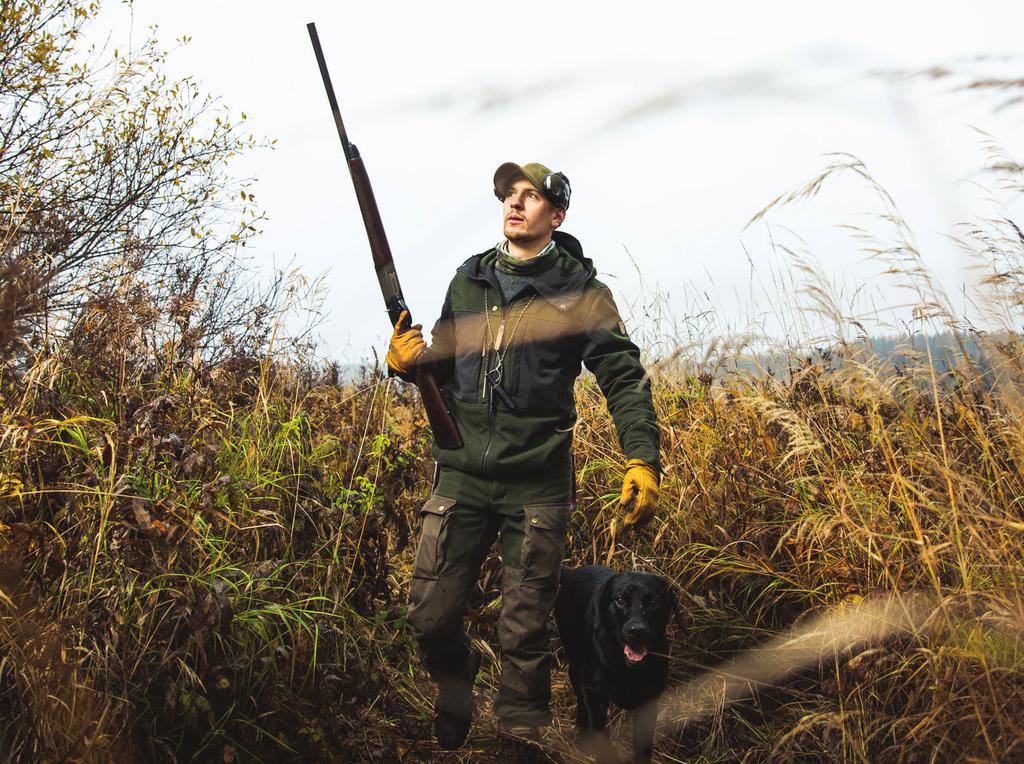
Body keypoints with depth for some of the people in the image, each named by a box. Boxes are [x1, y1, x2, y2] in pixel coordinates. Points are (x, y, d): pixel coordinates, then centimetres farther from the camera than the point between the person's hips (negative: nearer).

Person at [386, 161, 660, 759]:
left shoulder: (580, 288, -1)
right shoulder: (468, 280, 11)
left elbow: (624, 378, -4)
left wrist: (642, 459, -16)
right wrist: (410, 361, -4)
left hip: (538, 481, -3)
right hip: (462, 471, 3)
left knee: (525, 632, 4)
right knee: (431, 616, 3)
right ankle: (456, 689, 35)